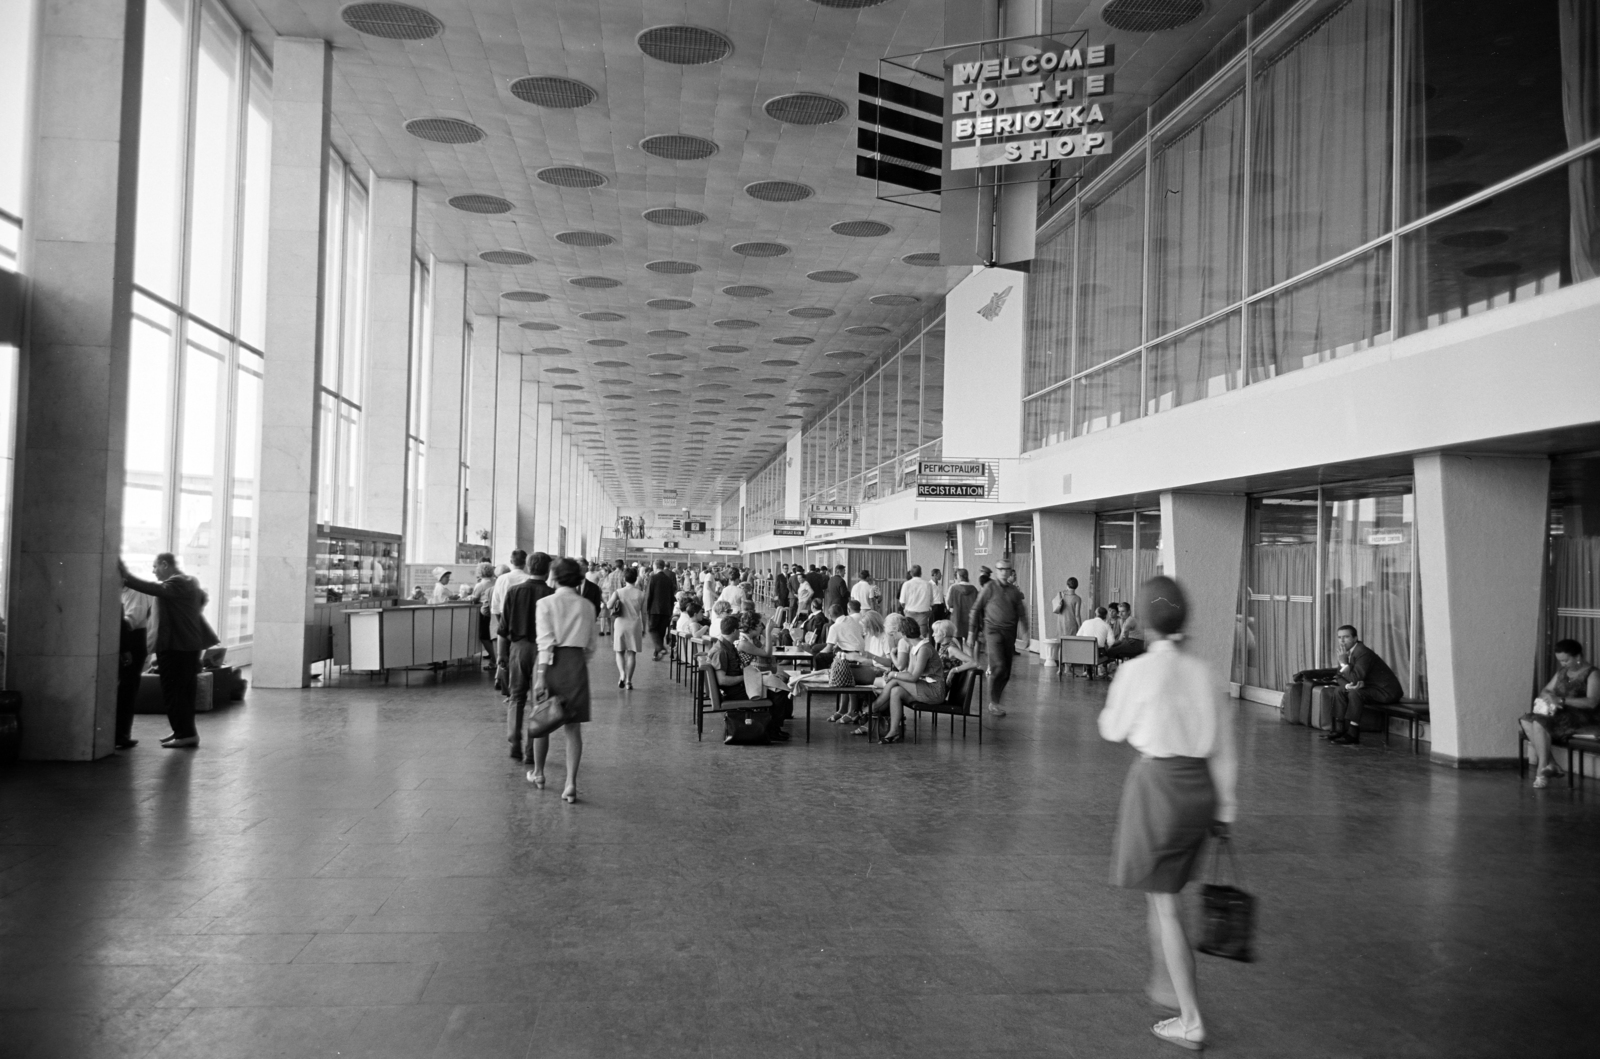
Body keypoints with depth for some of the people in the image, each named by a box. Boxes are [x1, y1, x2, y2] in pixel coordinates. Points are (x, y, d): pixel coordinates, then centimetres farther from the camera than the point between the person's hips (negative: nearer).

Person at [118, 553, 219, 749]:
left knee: (173, 691, -6)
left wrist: (126, 577, -32)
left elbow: (156, 589, -31)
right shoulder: (190, 582, 16)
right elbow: (202, 597, 34)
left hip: (176, 646, -10)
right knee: (183, 691, 15)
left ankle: (185, 733, -6)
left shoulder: (176, 583, -15)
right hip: (190, 644, 10)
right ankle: (185, 732, 21)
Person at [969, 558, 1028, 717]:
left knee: (1006, 671, 6)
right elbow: (976, 609, 4)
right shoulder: (989, 588, -1)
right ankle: (994, 703, -2)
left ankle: (997, 700, 23)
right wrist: (974, 631, 4)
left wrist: (1025, 633, 5)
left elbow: (1021, 614, 13)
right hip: (993, 631, -4)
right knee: (998, 667, -15)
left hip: (1009, 632, 4)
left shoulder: (1014, 591, 9)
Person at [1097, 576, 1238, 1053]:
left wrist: (1114, 705, 21)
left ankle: (1190, 1022, 6)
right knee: (1162, 889, 25)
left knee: (1163, 902, 3)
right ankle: (1164, 981, 39)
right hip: (1200, 785, 6)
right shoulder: (1204, 672, 2)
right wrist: (1224, 807, 13)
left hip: (1157, 780, -6)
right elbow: (1223, 748, 6)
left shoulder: (1138, 670, -13)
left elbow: (1113, 730, 1)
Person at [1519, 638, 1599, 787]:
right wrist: (1548, 696, -6)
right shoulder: (1562, 672, 17)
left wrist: (1562, 700, -25)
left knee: (1539, 722, -31)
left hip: (1582, 718, -8)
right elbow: (1544, 690, 19)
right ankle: (1551, 765, -21)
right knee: (1525, 720, -17)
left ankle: (1542, 770, -26)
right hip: (1560, 714, 8)